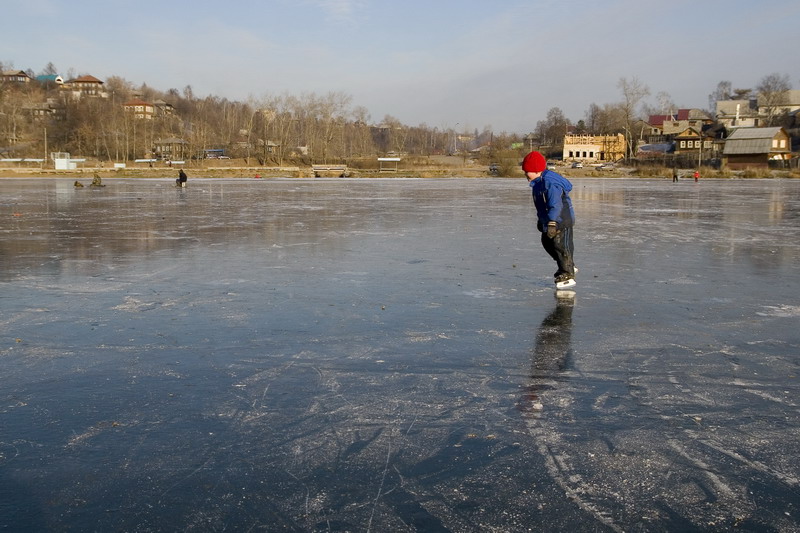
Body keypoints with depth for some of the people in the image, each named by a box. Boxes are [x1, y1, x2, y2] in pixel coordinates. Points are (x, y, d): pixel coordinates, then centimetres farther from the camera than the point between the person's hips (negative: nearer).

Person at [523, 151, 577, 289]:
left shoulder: (549, 183, -25)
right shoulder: (537, 183, 7)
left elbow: (555, 205, -32)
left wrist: (552, 223, -36)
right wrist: (540, 219, 27)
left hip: (562, 220, -11)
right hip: (549, 220, 11)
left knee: (561, 246, -8)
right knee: (547, 243, 19)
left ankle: (568, 276, 1)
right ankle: (568, 266, 33)